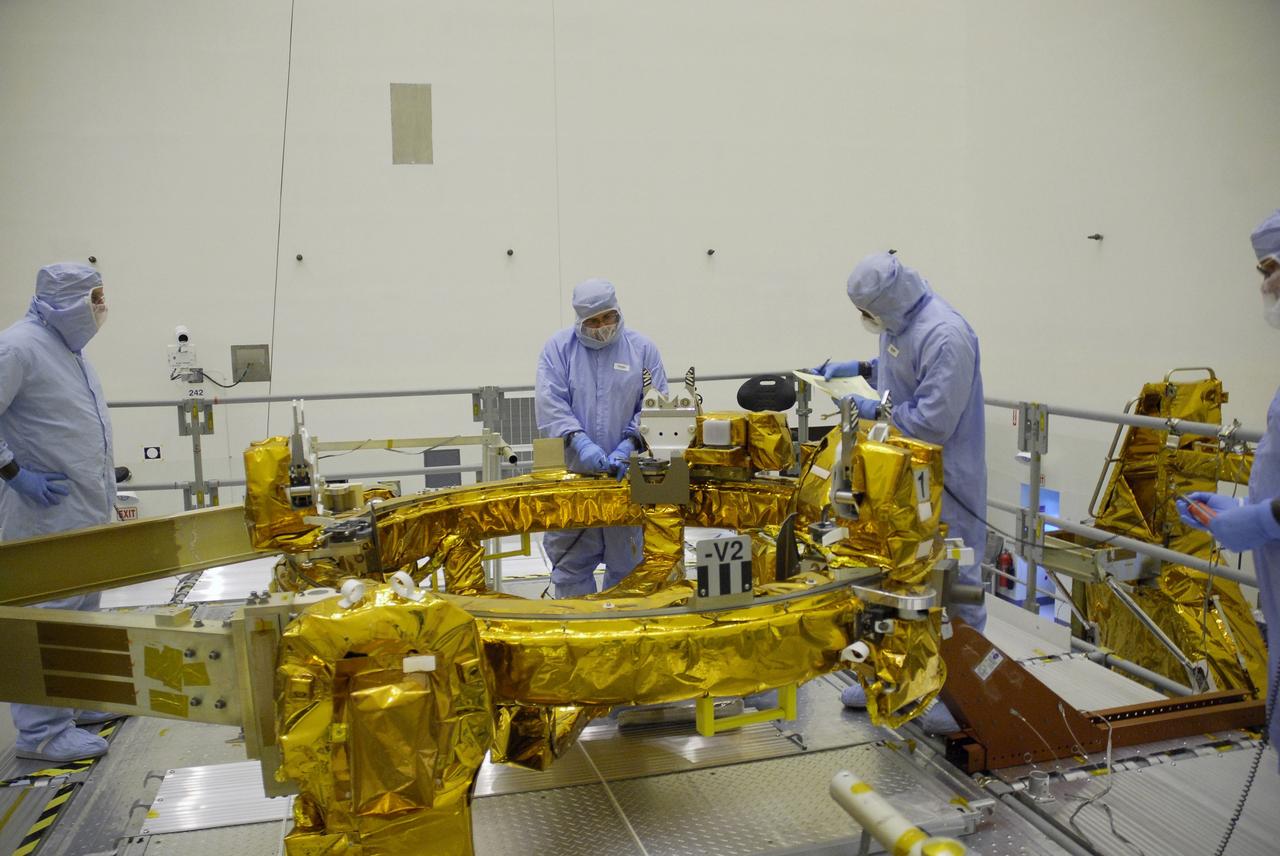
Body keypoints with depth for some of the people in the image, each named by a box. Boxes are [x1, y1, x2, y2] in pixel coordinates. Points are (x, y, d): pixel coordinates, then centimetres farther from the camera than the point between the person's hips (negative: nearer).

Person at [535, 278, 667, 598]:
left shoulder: (642, 348, 5)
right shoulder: (558, 348, 3)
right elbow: (550, 403, -8)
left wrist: (629, 445, -12)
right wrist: (579, 442, -22)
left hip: (625, 474, 1)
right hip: (572, 472, -1)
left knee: (627, 558, 11)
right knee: (571, 559, 5)